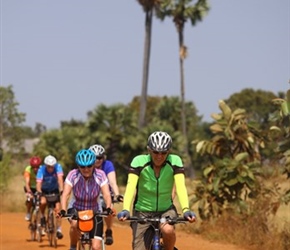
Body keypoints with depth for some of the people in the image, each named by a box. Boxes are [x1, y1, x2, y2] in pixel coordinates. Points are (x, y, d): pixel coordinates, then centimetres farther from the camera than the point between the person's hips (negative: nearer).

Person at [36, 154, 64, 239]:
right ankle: (42, 216, -2)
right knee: (43, 202, -31)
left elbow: (60, 178, -37)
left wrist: (61, 190, -51)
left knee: (57, 208, -13)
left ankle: (59, 230, -2)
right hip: (44, 190, -1)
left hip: (55, 190, 1)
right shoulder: (41, 169, -27)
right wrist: (39, 192, -53)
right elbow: (38, 182, -35)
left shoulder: (58, 167, -26)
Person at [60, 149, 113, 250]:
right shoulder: (73, 175, -18)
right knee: (75, 224, -36)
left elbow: (106, 194, -27)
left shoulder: (100, 175, -18)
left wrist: (108, 208, -46)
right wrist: (63, 210, -44)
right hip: (76, 209, 0)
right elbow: (65, 194, -27)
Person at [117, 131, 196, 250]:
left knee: (168, 230, -33)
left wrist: (186, 210, -42)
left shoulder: (175, 161, -14)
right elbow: (130, 186, -28)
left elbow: (180, 186, -25)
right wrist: (125, 210, -44)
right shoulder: (139, 161, -17)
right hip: (142, 211, 0)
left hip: (166, 210, 0)